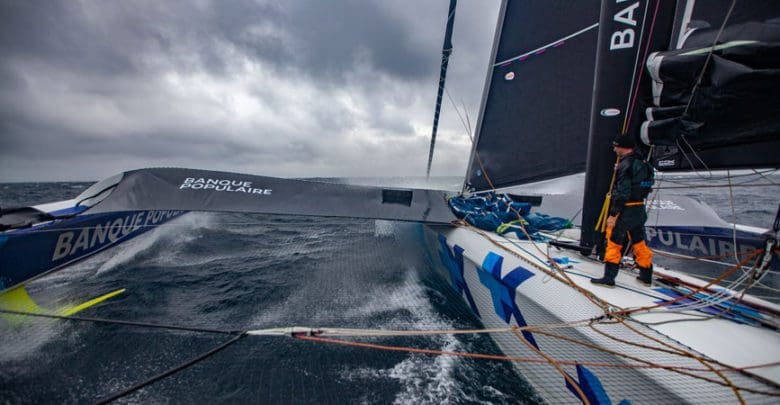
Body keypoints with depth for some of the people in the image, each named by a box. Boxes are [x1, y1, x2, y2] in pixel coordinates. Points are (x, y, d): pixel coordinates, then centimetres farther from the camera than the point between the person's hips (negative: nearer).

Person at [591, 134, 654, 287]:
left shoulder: (626, 165, -18)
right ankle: (646, 276, 28)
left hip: (625, 210, -9)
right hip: (639, 210, 9)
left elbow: (622, 193, -23)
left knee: (614, 243, -2)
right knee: (639, 243, 18)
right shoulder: (641, 163, 13)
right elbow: (639, 188, 17)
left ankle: (609, 277, 2)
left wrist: (613, 214, -21)